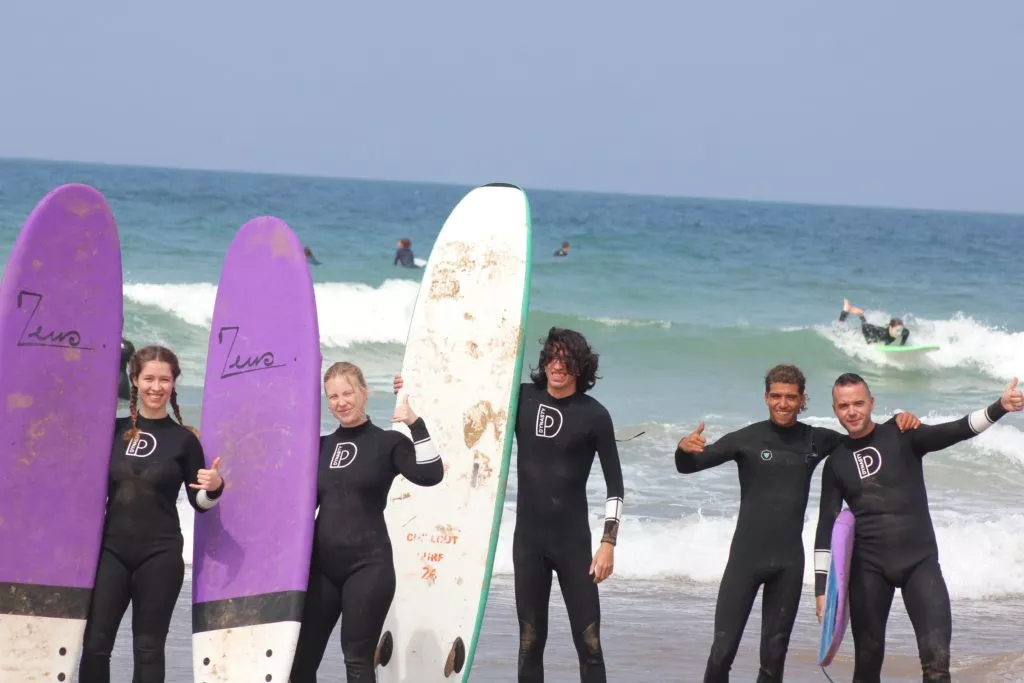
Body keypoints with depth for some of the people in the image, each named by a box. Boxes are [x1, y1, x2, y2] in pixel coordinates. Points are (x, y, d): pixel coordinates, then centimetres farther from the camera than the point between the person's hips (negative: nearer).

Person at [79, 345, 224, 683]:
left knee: (148, 649, 3)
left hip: (160, 555, -2)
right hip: (111, 550, 2)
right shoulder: (114, 430, 6)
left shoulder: (184, 439, 1)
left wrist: (214, 488, -16)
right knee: (95, 644, -3)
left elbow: (199, 503, 4)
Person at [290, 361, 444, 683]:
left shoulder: (388, 443, 0)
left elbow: (430, 475, -17)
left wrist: (416, 424, -22)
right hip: (321, 565, 5)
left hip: (369, 565, -5)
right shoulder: (321, 446, 12)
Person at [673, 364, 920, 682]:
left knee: (774, 655, 7)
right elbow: (688, 466, -5)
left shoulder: (817, 440, 4)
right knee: (723, 649, -7)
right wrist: (684, 449, -28)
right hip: (746, 556, -2)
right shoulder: (747, 439, -5)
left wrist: (899, 423, -1)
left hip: (789, 561, 3)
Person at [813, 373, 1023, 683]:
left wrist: (999, 407, -33)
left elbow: (954, 431, -15)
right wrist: (822, 585, 2)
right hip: (868, 567, 2)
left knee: (937, 657, -12)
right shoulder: (836, 462, 6)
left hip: (919, 561, -2)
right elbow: (827, 526, 8)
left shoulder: (902, 437, -1)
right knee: (868, 658, 5)